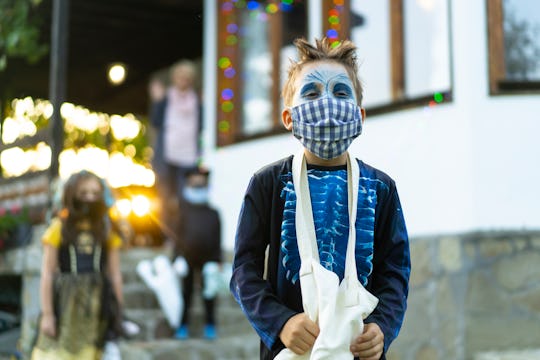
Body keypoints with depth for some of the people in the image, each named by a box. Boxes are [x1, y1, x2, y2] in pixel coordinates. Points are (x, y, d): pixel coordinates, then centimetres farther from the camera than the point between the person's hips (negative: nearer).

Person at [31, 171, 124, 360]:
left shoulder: (107, 230, 10)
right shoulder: (59, 227, 1)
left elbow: (115, 274, 8)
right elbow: (47, 274, -2)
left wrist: (118, 313, 5)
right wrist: (47, 314, -8)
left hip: (96, 305, 2)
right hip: (64, 304, -2)